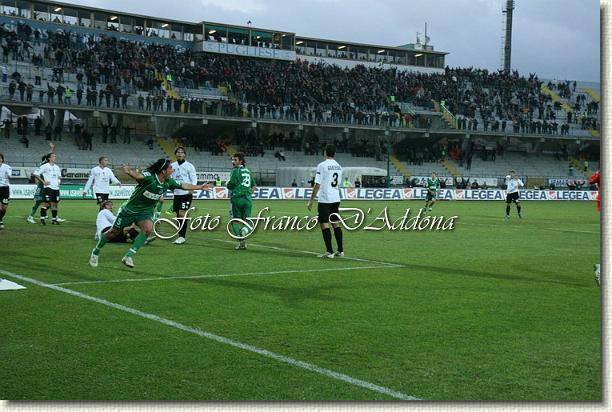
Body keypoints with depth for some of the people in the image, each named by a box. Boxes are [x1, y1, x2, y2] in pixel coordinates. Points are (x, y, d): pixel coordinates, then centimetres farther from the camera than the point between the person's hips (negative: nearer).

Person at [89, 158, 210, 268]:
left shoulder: (168, 182, -8)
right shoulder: (149, 177, -29)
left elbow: (183, 186, 8)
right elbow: (138, 176, -50)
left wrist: (200, 187, 12)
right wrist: (129, 171, -72)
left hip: (146, 212, 4)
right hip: (130, 209, -4)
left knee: (148, 228, -26)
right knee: (115, 232, 8)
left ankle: (128, 256, -18)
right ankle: (96, 252, 33)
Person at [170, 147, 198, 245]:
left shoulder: (189, 166, -3)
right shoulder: (172, 166, 9)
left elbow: (194, 179, -5)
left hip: (186, 194, -5)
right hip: (176, 193, 5)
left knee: (182, 214, -12)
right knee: (178, 215, 7)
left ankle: (182, 236, -9)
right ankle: (181, 235, 17)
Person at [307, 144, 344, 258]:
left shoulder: (322, 165, -11)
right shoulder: (338, 166, 10)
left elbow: (317, 185, -14)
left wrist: (311, 200, -8)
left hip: (325, 199, -7)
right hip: (336, 199, 7)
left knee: (324, 224, -3)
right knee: (336, 224, 13)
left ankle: (329, 252, -7)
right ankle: (340, 251, 15)